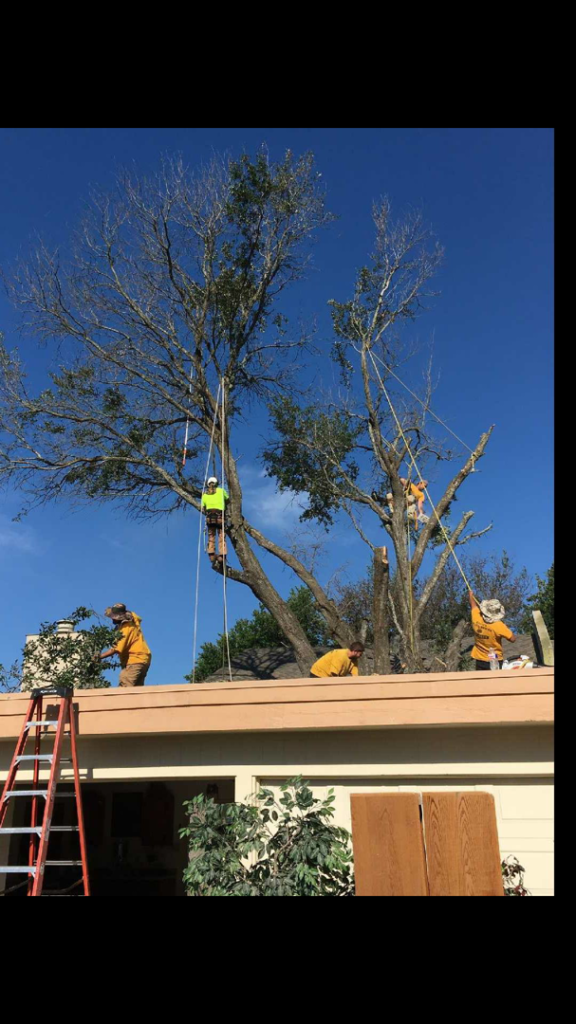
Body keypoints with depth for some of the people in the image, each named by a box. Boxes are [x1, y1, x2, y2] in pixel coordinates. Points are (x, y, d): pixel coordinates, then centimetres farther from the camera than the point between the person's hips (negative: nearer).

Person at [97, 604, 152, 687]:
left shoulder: (126, 628, -17)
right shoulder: (133, 620, 7)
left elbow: (117, 649, -21)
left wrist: (99, 656, -17)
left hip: (135, 661, -10)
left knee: (124, 688, -18)